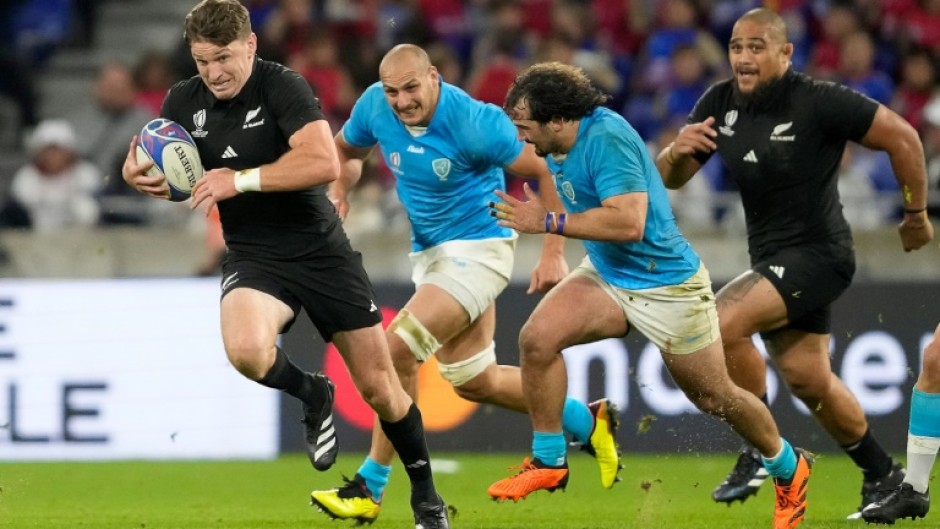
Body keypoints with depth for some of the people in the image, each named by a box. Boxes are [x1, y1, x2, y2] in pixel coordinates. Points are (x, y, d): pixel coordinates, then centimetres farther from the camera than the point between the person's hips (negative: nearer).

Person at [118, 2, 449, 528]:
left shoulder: (283, 86, -15)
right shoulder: (184, 102, 0)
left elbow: (324, 162, -28)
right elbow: (176, 180, 15)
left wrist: (243, 179, -30)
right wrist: (140, 174, -9)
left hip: (322, 250, -2)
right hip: (255, 257, 2)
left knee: (380, 387, 2)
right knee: (246, 349, -32)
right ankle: (312, 394, 2)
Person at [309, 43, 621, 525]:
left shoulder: (473, 123, -25)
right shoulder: (374, 106, -9)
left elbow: (549, 169, -15)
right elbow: (347, 150, 14)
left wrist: (553, 252, -16)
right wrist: (339, 190, -7)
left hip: (477, 247, -8)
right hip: (429, 251, 8)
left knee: (398, 347, -20)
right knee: (474, 381, 13)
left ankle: (370, 486, -10)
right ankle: (587, 422, 33)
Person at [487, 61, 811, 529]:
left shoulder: (607, 137, -28)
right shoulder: (559, 147, -1)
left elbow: (629, 223, -36)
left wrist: (549, 222, -32)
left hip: (667, 286, -8)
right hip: (607, 276, 8)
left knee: (715, 397, 7)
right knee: (537, 338, -16)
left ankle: (788, 468, 33)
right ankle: (549, 462, -4)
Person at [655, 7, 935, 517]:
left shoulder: (818, 102, -19)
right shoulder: (720, 103, 0)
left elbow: (902, 137, -12)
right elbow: (670, 180, 3)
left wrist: (916, 215, -4)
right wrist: (677, 151, -21)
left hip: (816, 254, -8)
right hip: (771, 257, 8)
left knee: (721, 324, -25)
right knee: (807, 379, 15)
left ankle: (762, 452, -11)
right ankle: (883, 475, 33)